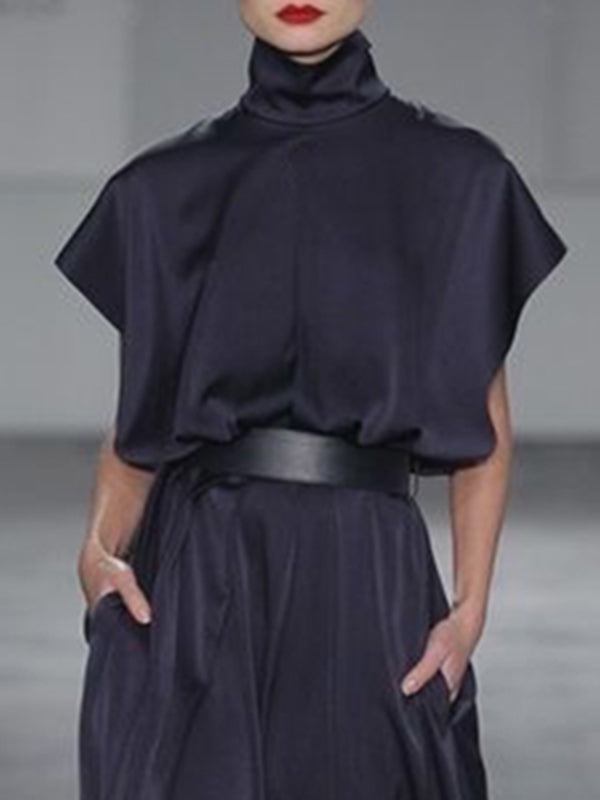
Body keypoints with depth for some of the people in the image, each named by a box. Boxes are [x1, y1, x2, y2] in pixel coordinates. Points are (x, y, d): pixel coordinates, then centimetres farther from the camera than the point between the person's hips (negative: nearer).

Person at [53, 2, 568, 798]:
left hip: (365, 581, 0)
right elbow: (138, 409, 11)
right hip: (193, 582, 0)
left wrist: (471, 606, -4)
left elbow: (486, 419, 7)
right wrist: (101, 549, -7)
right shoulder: (170, 187, 6)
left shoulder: (453, 175, 3)